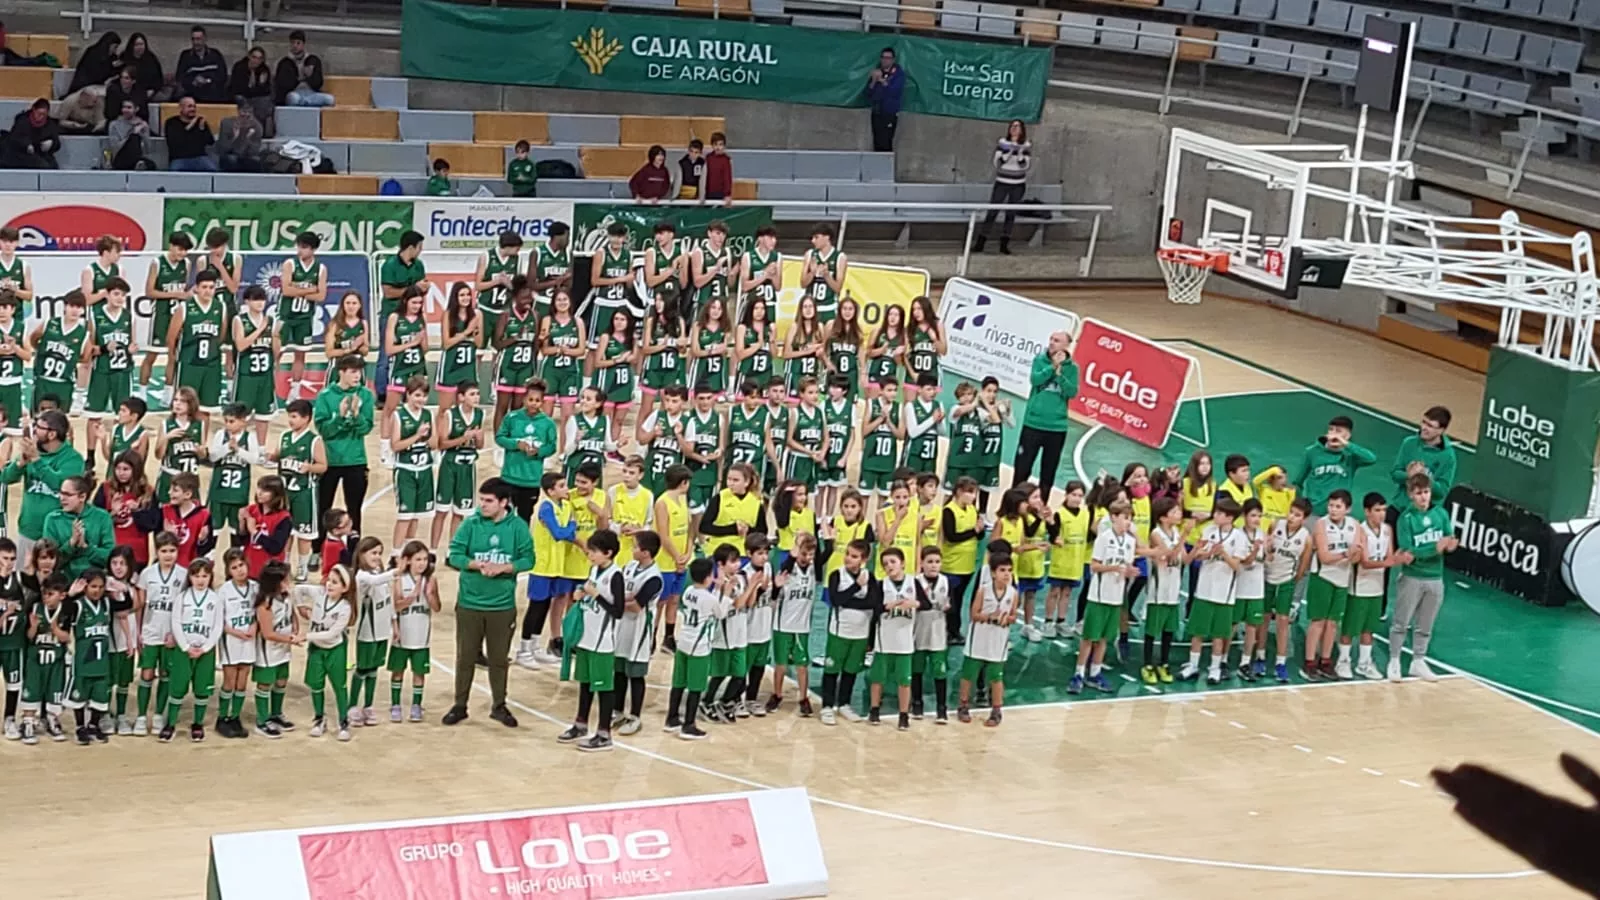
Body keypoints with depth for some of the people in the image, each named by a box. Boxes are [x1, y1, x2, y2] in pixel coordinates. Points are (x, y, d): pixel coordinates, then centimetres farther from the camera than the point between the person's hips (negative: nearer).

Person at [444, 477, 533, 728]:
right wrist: (478, 564, -21)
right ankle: (460, 706, 20)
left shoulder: (518, 527, -6)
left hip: (503, 605, 0)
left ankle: (499, 706, 25)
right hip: (469, 603, 0)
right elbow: (454, 556, -6)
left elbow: (528, 559, -5)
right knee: (465, 657, 9)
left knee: (499, 658, 11)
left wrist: (503, 568, -19)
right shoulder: (471, 523, -6)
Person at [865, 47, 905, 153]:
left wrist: (881, 80, -19)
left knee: (885, 144, -15)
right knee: (877, 144, 4)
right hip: (876, 113, 5)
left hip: (890, 114, -5)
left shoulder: (899, 73, -2)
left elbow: (894, 91, -16)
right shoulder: (876, 73, 12)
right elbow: (868, 93, 7)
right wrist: (874, 81, -9)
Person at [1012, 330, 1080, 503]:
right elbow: (1034, 379, -14)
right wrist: (1053, 366, -16)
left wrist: (1059, 372, -16)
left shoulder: (1072, 368, 2)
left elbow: (1072, 392, -9)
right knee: (1022, 468, 0)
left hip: (1057, 427, 1)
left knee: (1048, 473, 9)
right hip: (1033, 423, -1)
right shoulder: (1040, 360, 2)